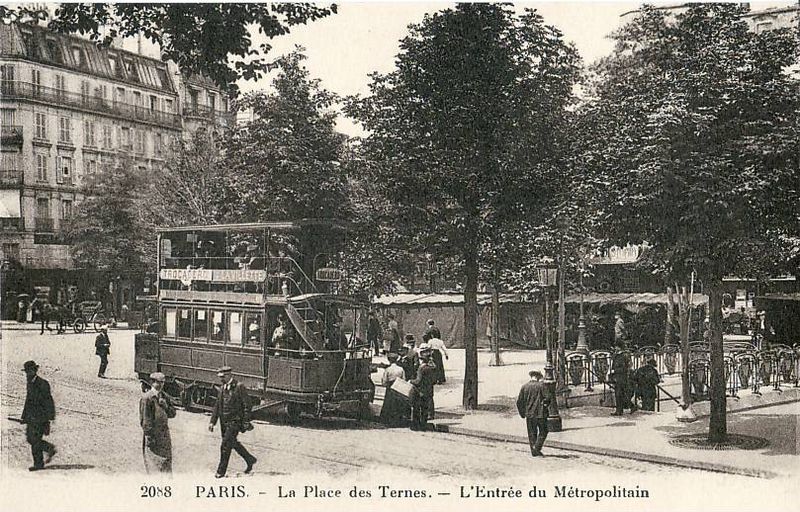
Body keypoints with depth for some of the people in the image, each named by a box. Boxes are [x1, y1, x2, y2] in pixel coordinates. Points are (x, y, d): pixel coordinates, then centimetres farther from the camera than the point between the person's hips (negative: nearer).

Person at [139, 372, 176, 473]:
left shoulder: (164, 397, 11)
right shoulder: (147, 398, -11)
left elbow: (172, 414, 10)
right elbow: (145, 419, -13)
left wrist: (165, 406, -10)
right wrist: (149, 437, -16)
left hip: (164, 434, 7)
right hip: (152, 434, -7)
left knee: (166, 460, 10)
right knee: (154, 464, -5)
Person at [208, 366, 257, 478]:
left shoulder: (239, 387, -10)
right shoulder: (222, 389, 11)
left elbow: (247, 406, -10)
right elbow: (217, 407, 16)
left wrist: (246, 422, -13)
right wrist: (212, 422, 10)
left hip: (235, 421, -7)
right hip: (224, 422, 7)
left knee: (225, 445, -10)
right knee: (233, 443, 15)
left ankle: (221, 470, 0)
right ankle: (250, 459, 33)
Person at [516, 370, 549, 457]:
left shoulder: (524, 386, 3)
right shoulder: (541, 385, -7)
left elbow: (519, 402, 4)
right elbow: (547, 398, -14)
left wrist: (523, 414, 13)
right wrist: (546, 405, 7)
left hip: (529, 414, 3)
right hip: (540, 413, -3)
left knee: (532, 433, 13)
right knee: (543, 432, 10)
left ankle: (534, 451, 13)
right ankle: (537, 448, -2)